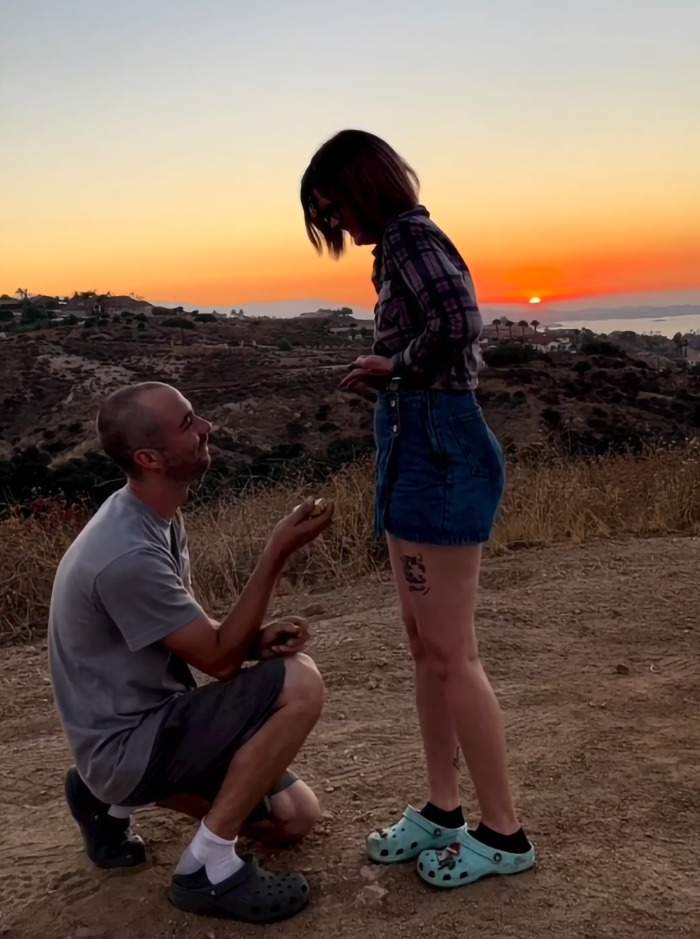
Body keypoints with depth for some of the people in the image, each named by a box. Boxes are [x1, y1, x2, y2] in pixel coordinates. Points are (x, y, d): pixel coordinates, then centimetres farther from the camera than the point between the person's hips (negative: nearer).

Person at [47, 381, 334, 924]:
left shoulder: (160, 516, 1)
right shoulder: (127, 554, -30)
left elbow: (198, 632, 9)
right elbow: (218, 659, -23)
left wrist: (256, 637, -12)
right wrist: (278, 554, -26)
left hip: (153, 721, 9)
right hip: (127, 742, -9)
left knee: (297, 819, 15)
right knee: (299, 684, -25)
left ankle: (116, 800, 20)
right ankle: (209, 867, -11)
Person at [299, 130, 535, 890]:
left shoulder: (410, 236, -9)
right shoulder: (405, 245, 19)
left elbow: (459, 322, -27)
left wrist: (394, 364, -11)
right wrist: (384, 378, 7)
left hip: (439, 454, -10)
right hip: (415, 453, 10)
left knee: (450, 653, -3)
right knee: (425, 647, 14)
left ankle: (504, 832, 12)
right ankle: (442, 810, 26)